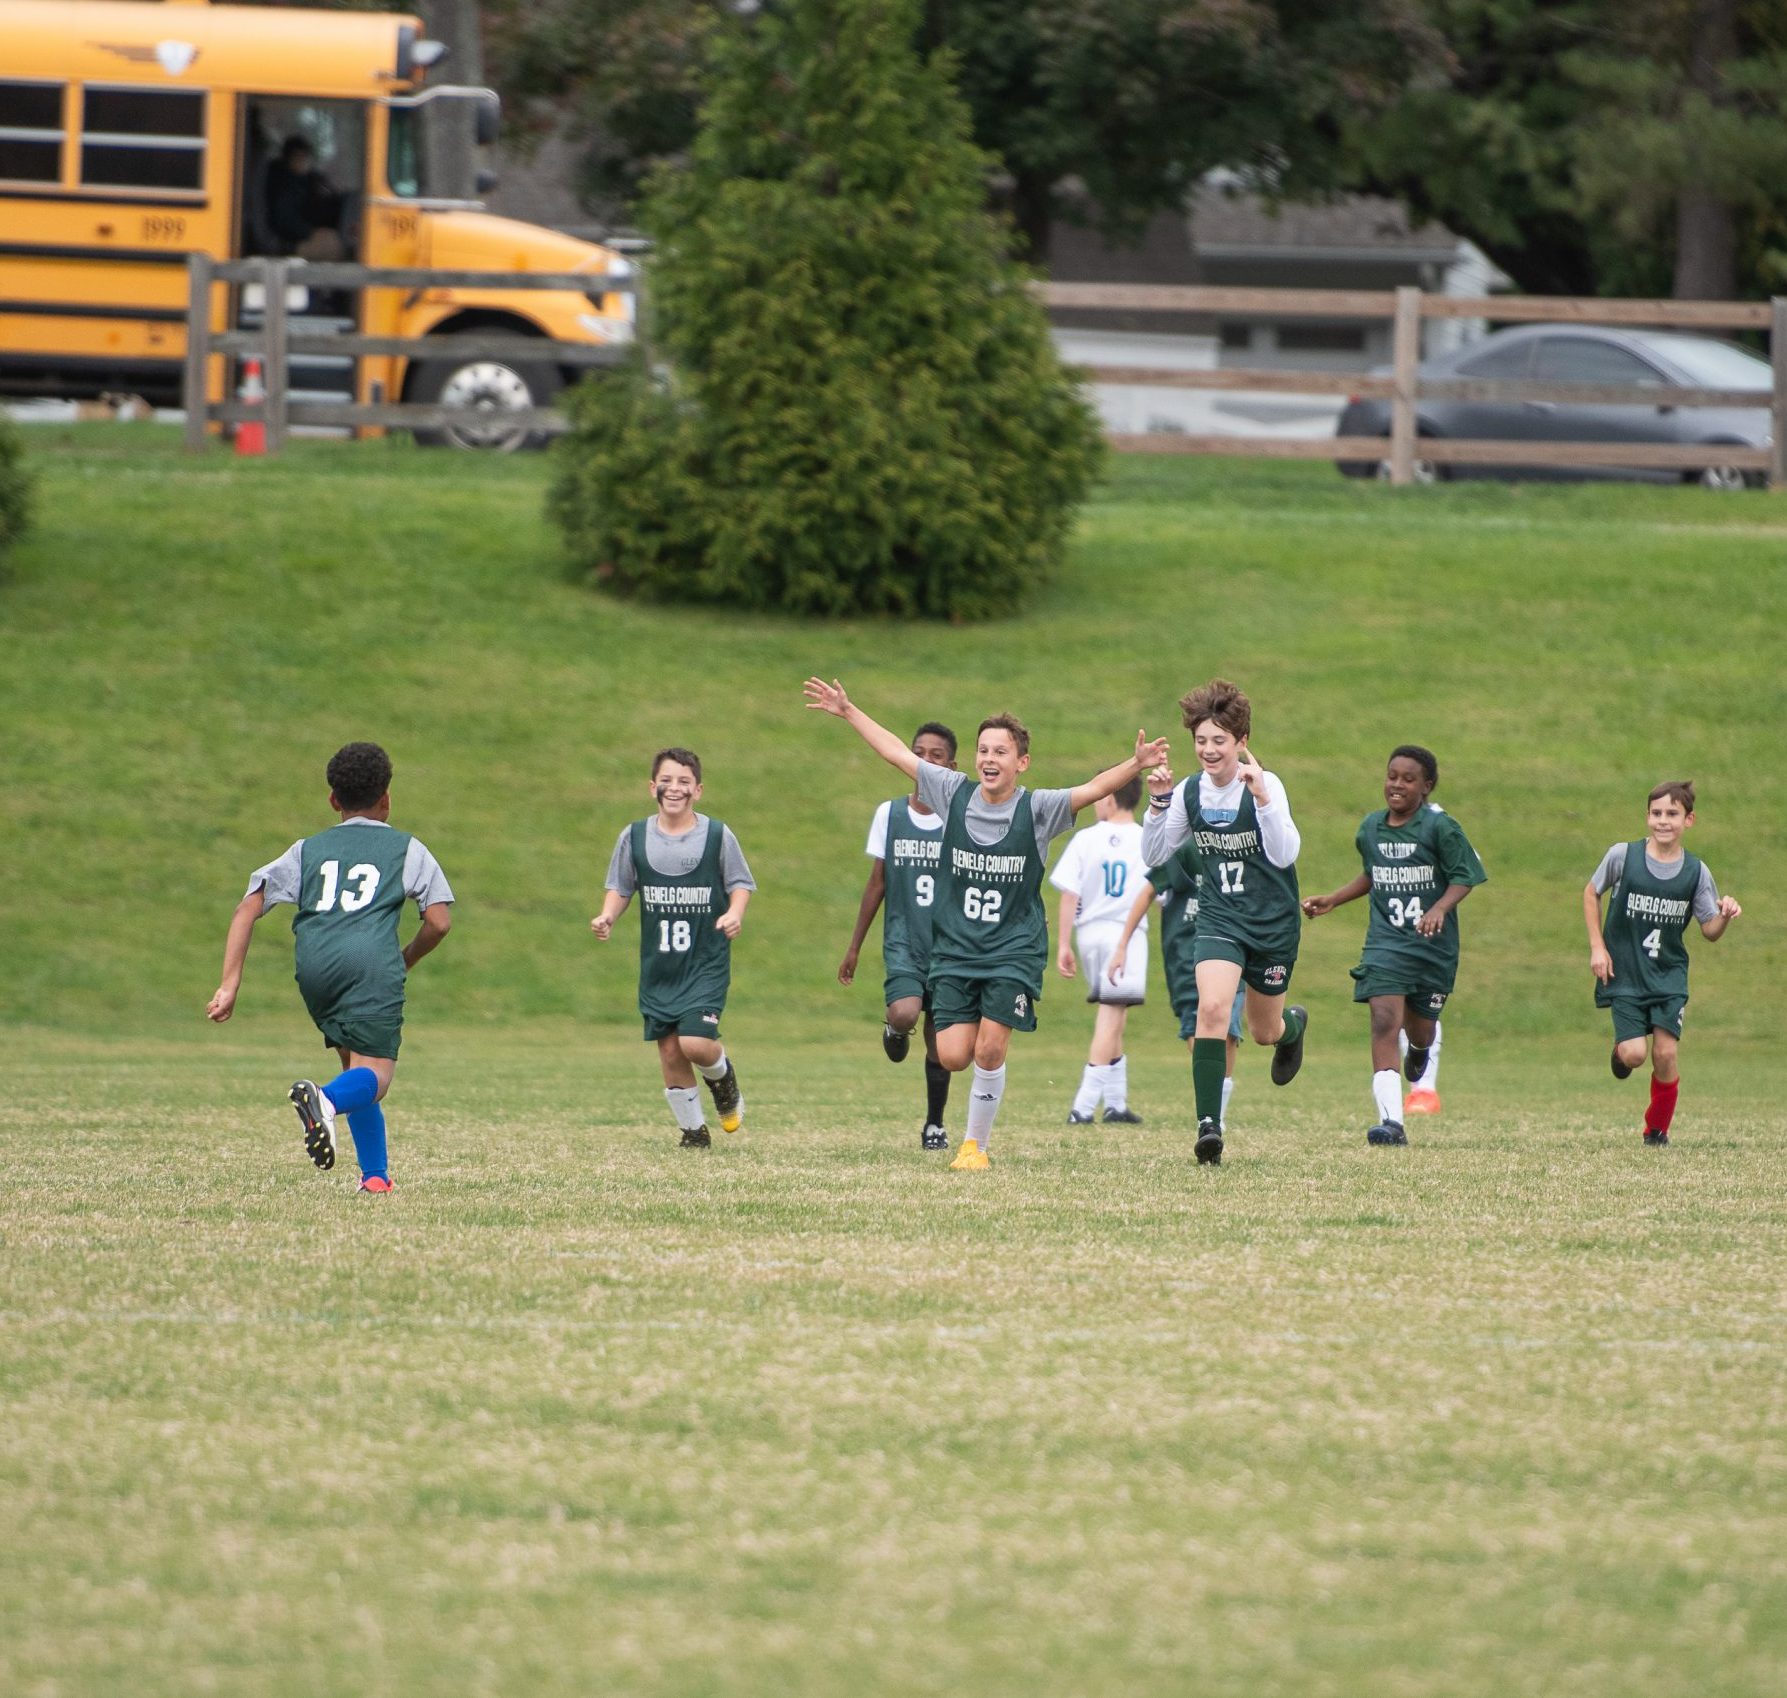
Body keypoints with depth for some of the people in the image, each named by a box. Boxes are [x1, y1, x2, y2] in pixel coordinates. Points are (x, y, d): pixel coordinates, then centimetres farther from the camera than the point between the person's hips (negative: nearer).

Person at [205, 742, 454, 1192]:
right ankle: (327, 1099, -45)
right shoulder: (407, 850, 19)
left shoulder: (309, 850, 25)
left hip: (314, 968, 4)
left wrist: (229, 985, 11)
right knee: (373, 1076, -10)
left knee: (355, 1062, 21)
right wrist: (405, 960, 28)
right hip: (372, 963, -4)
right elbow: (439, 921, 9)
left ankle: (375, 1173, 12)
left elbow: (248, 909, 14)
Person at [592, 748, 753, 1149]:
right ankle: (693, 1129, 20)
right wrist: (607, 917, -7)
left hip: (706, 962, -3)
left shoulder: (717, 836, -3)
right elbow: (620, 888, 12)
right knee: (669, 1051, 2)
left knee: (695, 1042, -18)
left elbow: (740, 883, 5)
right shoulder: (634, 837, 2)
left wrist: (734, 913, -15)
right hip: (658, 966, 3)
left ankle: (723, 1077, 17)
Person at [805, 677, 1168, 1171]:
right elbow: (897, 753, 9)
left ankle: (976, 1143, 7)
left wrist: (1136, 765, -35)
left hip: (1014, 950, -2)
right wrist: (847, 712, 14)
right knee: (953, 1056, -8)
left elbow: (1094, 789, -18)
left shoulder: (1038, 809, -7)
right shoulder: (954, 794, 0)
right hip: (955, 948, 2)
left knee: (989, 1051, -11)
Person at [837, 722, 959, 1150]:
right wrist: (854, 948, 12)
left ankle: (934, 1124, 22)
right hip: (903, 942, 0)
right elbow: (877, 884, 10)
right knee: (905, 1014, -25)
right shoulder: (889, 814, 3)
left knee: (940, 1043, 4)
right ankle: (894, 1029, 11)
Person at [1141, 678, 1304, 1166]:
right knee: (1212, 1007, -24)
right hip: (1220, 919, 2)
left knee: (1264, 1031, 15)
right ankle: (1209, 1125, -24)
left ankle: (1294, 1025, 55)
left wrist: (1261, 797, -39)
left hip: (1273, 921, -2)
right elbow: (1154, 855, 4)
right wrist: (1157, 804, -12)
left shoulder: (1265, 786, -16)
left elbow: (1285, 854, -27)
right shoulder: (1189, 793, -4)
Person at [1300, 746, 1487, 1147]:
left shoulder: (1440, 827, -9)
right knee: (1385, 1021, -17)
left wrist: (1439, 908, -25)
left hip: (1433, 945, -2)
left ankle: (1419, 1051, 54)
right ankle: (1391, 1121, -23)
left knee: (1419, 1029, 11)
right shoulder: (1371, 828, 7)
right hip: (1385, 943, 2)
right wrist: (1330, 901, 20)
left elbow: (1464, 877, -8)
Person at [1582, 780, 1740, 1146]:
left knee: (1666, 1053, -9)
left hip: (1669, 976, 1)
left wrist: (1725, 916, -20)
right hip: (1624, 974, -1)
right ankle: (1621, 1048, 24)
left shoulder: (1696, 872, -4)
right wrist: (1597, 947, 0)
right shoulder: (1622, 856, -8)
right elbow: (1591, 894, 7)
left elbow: (1710, 932, 3)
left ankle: (1657, 1130, 13)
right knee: (1634, 1054, -14)